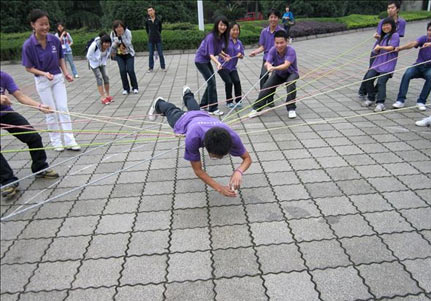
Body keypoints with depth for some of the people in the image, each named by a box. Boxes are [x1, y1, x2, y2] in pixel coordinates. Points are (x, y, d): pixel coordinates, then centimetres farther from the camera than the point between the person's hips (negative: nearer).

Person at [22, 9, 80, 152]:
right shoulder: (28, 45, -15)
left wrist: (66, 73, -7)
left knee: (63, 109, 1)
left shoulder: (55, 40, -8)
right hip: (42, 81, -2)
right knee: (51, 112, 5)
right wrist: (44, 73, -23)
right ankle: (56, 142, 18)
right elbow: (28, 67, -8)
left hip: (58, 78, 3)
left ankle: (69, 141, 5)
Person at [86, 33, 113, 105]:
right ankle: (102, 97, -12)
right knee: (99, 78, -11)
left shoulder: (109, 46, -21)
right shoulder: (95, 45, -35)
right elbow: (89, 56, -21)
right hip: (94, 63, -5)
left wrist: (104, 61, -3)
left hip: (102, 63, 5)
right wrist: (96, 60, -13)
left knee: (106, 77, 1)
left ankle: (107, 95, 13)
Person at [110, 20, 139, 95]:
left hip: (129, 54, -2)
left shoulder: (127, 32, -17)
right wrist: (116, 42, -22)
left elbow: (128, 44, -25)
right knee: (122, 71, -7)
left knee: (130, 70, -12)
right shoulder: (112, 34, -8)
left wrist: (122, 36, -31)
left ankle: (135, 87, 5)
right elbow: (112, 45, -1)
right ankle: (126, 88, 6)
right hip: (119, 55, 2)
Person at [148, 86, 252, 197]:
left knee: (194, 109, 40)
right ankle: (158, 103, 67)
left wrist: (238, 171, -56)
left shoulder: (231, 136, -48)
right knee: (172, 111, 33)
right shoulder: (193, 138, -53)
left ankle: (187, 95, 73)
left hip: (203, 116, 3)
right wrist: (220, 188, -54)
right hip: (185, 120, -3)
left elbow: (247, 158, -34)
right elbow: (198, 170, -42)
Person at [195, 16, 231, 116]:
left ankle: (203, 105, 24)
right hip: (200, 60, -8)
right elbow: (211, 54, -34)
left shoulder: (222, 36, -3)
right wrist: (218, 63, -49)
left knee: (212, 82, 12)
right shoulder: (211, 37, -26)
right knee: (211, 82, -11)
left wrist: (224, 56, -5)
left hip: (207, 60, 8)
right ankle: (213, 109, -7)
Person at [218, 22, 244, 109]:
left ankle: (238, 101, 6)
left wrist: (240, 55, -9)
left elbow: (242, 55, 12)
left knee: (237, 81, -11)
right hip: (223, 66, -4)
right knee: (229, 82, -13)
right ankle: (229, 102, 6)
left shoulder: (239, 42, 8)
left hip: (232, 67, 4)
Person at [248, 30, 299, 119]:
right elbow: (267, 63, -31)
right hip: (278, 74, 4)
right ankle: (256, 108, 2)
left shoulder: (291, 50, -30)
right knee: (266, 87, -12)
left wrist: (274, 68, -62)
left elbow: (286, 65, -44)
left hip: (291, 73, -3)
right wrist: (268, 65, -56)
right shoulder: (272, 50, -19)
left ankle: (291, 109, -19)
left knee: (290, 83, -33)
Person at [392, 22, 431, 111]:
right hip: (418, 65, 1)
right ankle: (400, 100, -27)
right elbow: (413, 43, -21)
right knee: (407, 74, -29)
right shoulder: (424, 38, -2)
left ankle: (421, 102, -25)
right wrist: (400, 48, -39)